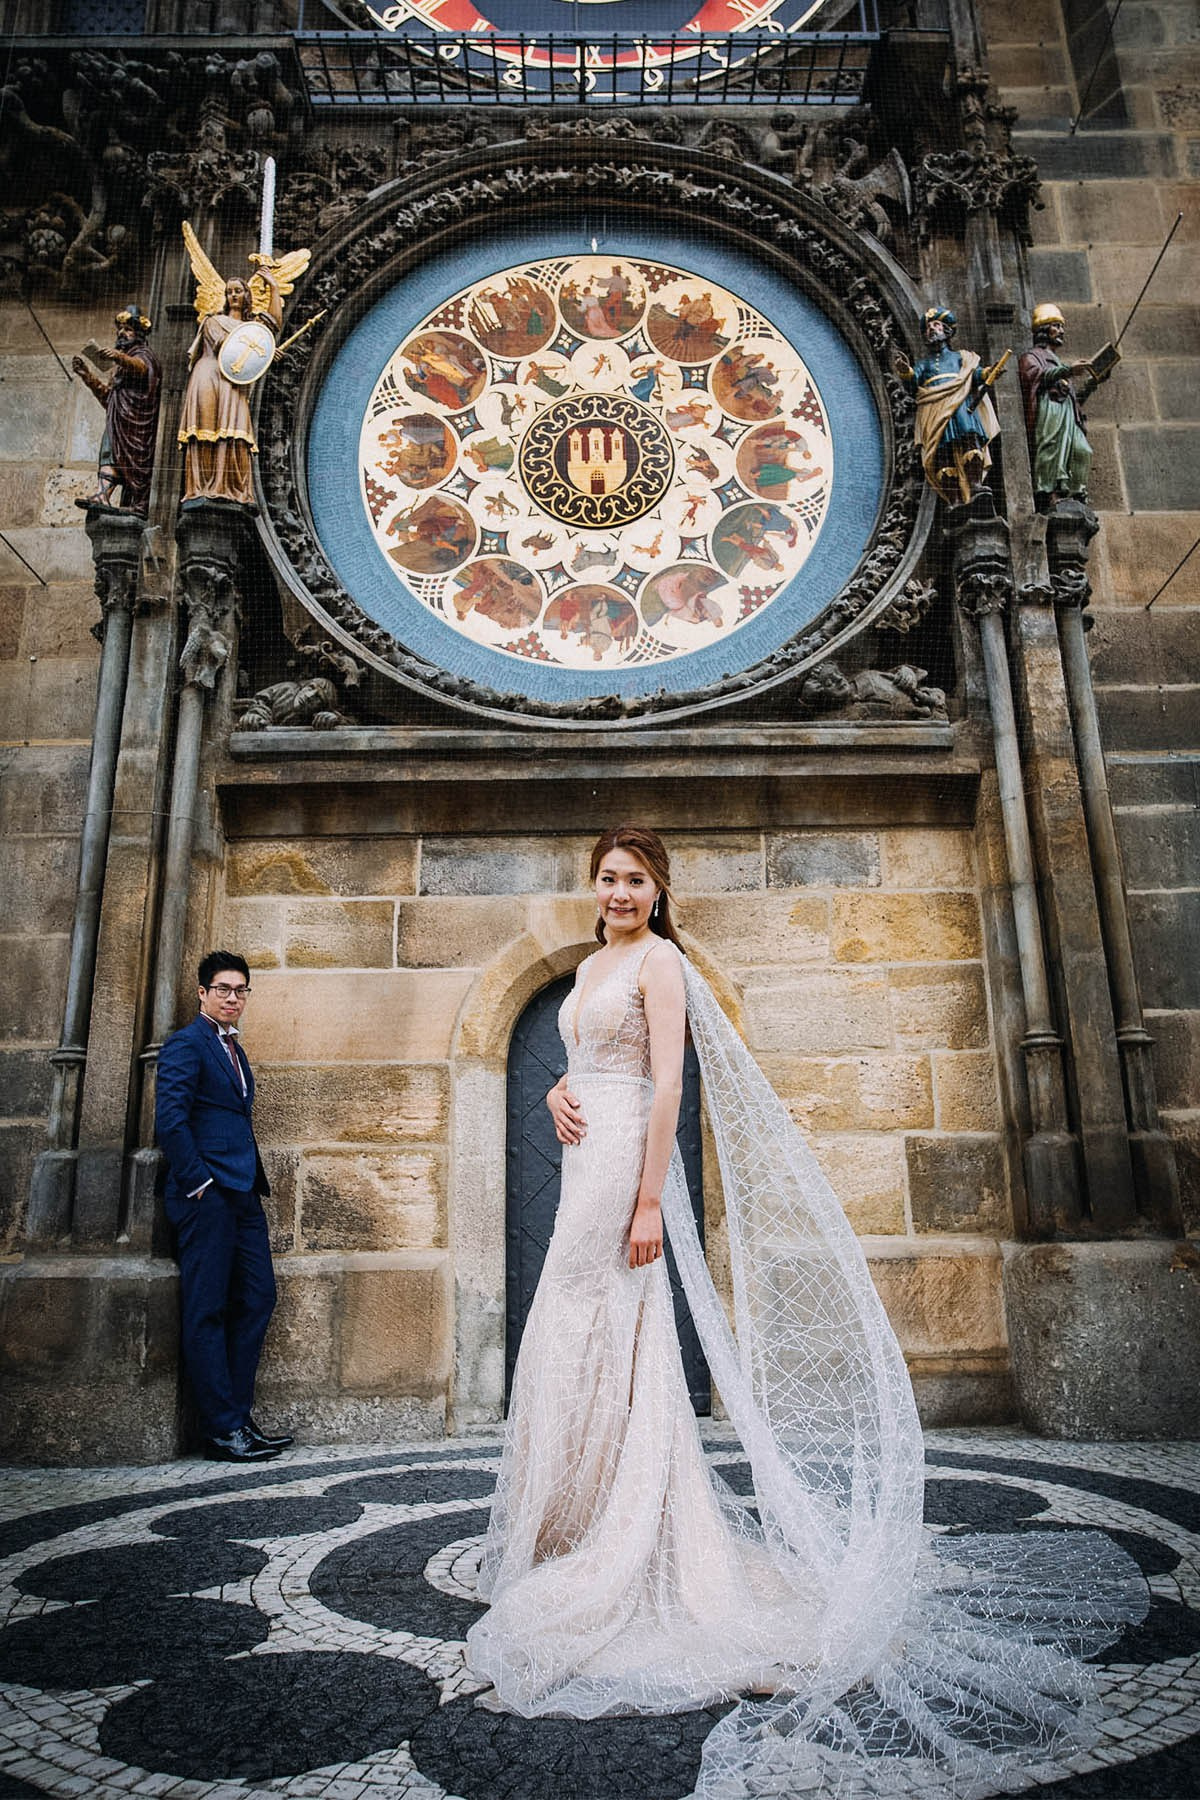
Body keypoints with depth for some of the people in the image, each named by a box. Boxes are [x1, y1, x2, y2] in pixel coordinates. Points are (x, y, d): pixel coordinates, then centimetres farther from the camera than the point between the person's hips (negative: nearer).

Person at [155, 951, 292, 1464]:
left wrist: (255, 1183, 14)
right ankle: (222, 1431, 4)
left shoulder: (234, 1049, 21)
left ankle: (237, 1417, 14)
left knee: (257, 1299, 6)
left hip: (241, 1195, 8)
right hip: (206, 1195, -8)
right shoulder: (187, 1043, -5)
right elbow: (170, 1119, -14)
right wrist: (198, 1183, -14)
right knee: (207, 1311, -2)